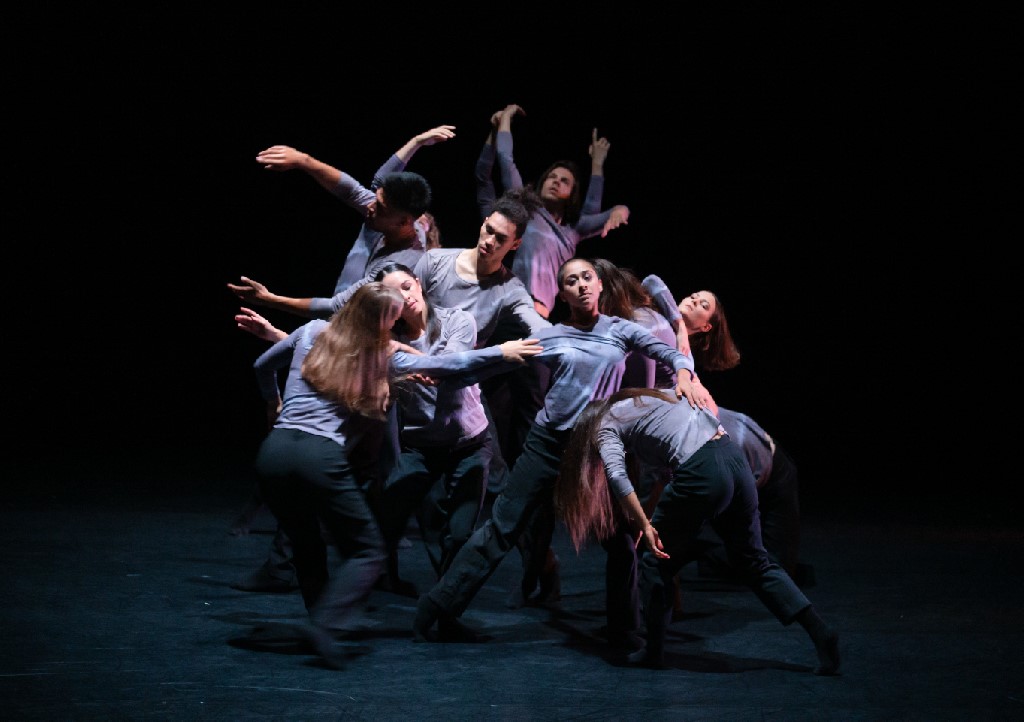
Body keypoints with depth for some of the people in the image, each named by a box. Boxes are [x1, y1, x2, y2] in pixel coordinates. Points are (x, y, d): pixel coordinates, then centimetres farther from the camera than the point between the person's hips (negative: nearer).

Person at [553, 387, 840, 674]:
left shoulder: (606, 427, 11)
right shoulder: (648, 397, 31)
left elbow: (617, 476, -9)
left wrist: (644, 525, -10)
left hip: (700, 472, -7)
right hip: (735, 458, 7)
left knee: (657, 562, 13)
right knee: (754, 560, 16)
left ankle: (654, 652, 20)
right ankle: (820, 632, 9)